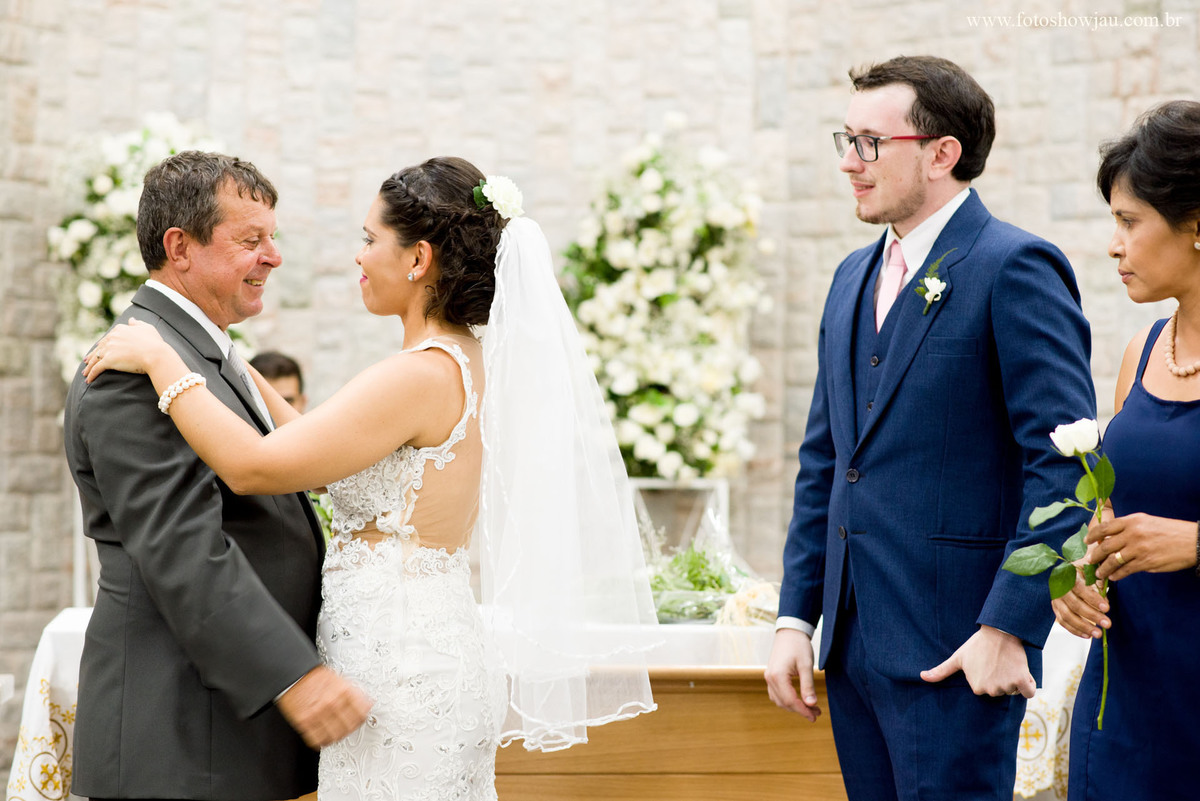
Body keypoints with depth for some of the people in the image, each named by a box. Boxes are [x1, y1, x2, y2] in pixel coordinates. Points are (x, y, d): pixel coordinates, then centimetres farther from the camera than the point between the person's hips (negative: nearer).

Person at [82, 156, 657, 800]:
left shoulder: (420, 376, -19)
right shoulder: (466, 365, 10)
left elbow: (253, 466, -20)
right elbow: (324, 466, 17)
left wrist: (161, 361, -10)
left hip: (401, 674, -9)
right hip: (442, 656, 9)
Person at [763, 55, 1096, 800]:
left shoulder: (1015, 267, -9)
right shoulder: (854, 277, 16)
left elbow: (1064, 462, -15)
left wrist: (1009, 630, -18)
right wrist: (795, 619, 12)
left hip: (954, 652, -7)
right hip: (854, 643, 8)